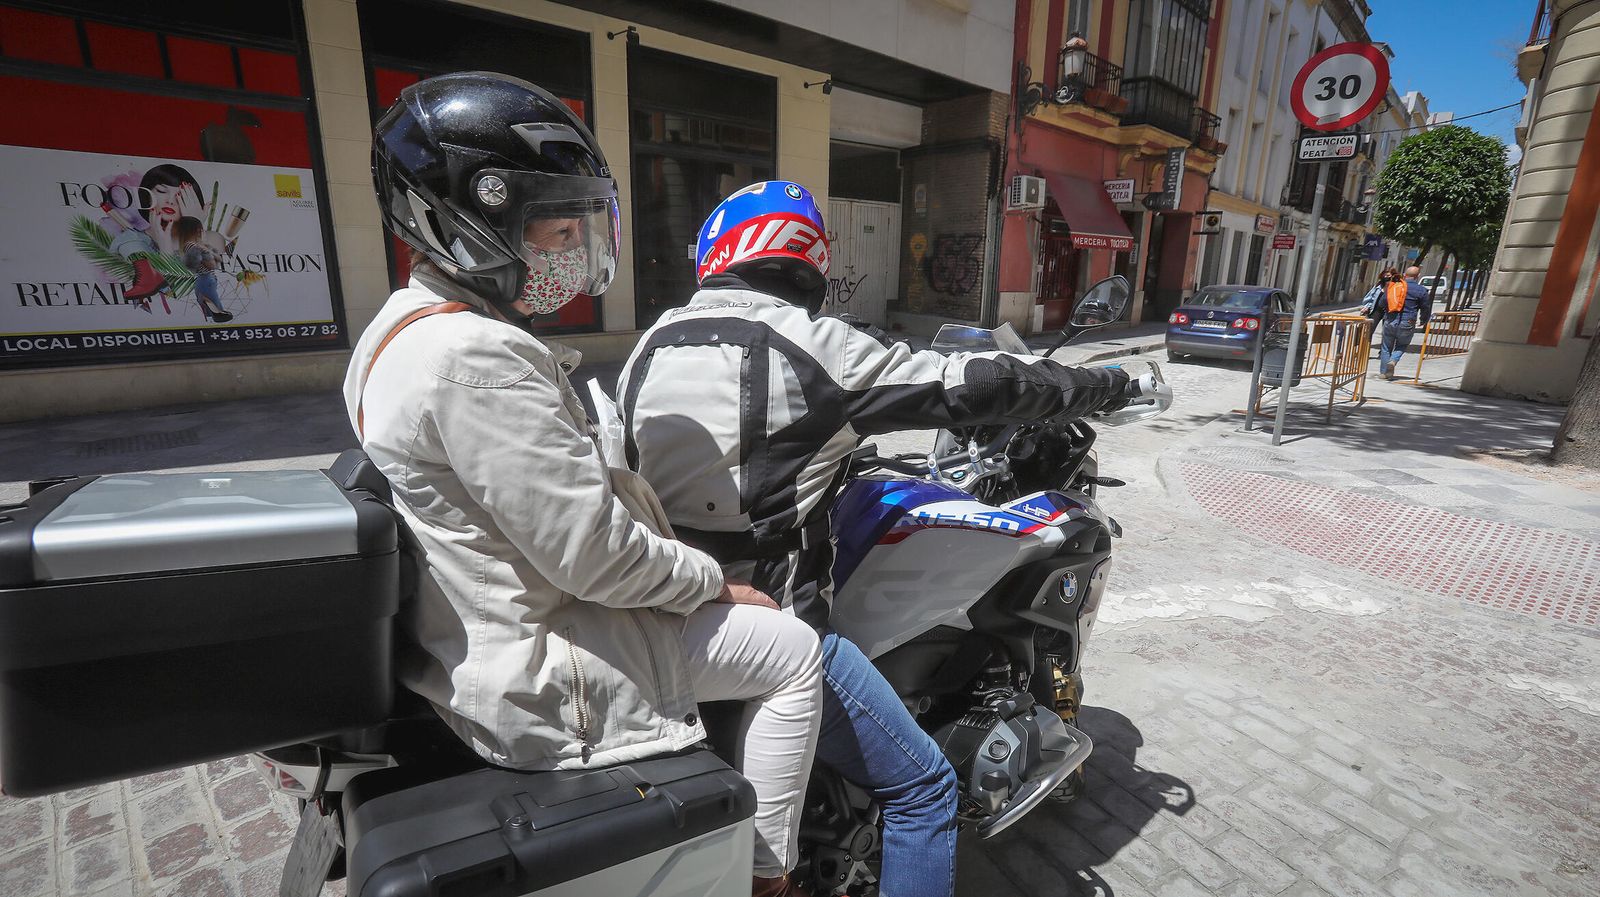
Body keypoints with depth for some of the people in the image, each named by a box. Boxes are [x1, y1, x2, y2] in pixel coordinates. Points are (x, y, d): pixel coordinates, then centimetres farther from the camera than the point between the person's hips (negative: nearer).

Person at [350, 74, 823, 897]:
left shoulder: (399, 328, 7)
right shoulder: (475, 356, -27)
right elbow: (593, 553, -26)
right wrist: (711, 579, -9)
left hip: (468, 639, 10)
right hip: (535, 681, -10)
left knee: (703, 610, 27)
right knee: (791, 652, 0)